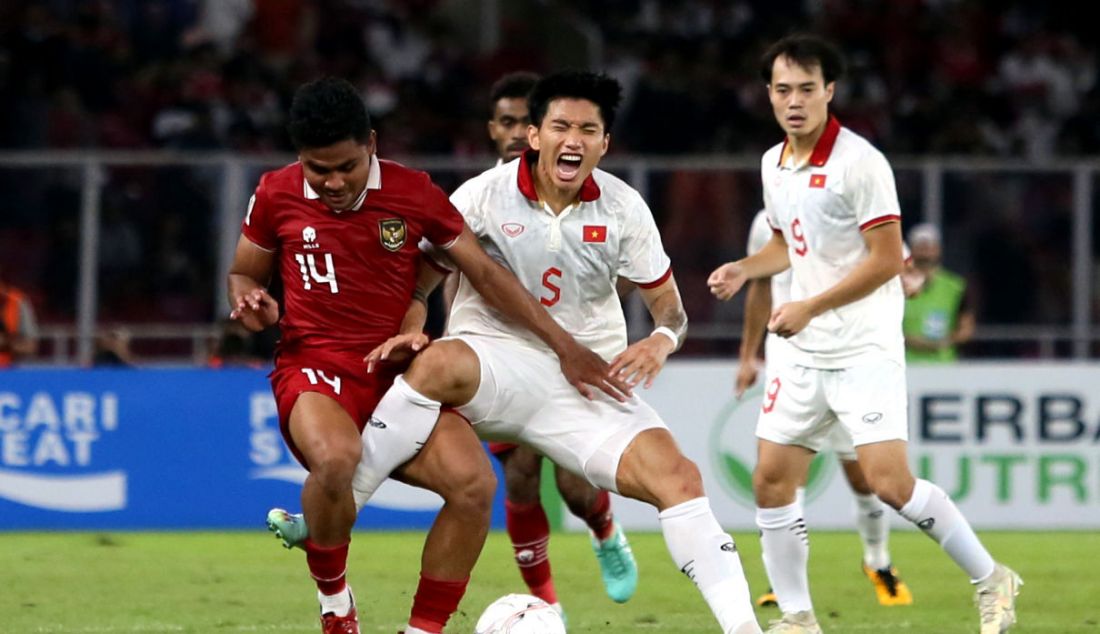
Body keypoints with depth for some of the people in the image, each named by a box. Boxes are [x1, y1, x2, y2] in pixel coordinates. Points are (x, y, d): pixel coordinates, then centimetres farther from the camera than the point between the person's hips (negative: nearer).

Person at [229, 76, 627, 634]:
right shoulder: (276, 195, -1)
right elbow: (243, 275, 16)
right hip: (314, 369, -2)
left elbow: (484, 273, 4)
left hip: (398, 373, 2)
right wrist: (250, 303, -10)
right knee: (336, 459, -37)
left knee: (474, 484, -22)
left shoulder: (411, 191, -1)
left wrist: (563, 345, 0)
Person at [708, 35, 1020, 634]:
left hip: (865, 350, -7)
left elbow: (888, 259, -16)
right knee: (770, 482, 3)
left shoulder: (859, 162, -14)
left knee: (889, 482, -16)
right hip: (805, 354, 7)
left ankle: (991, 582, 0)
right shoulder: (773, 164, 9)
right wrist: (744, 269, 6)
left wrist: (810, 307, -18)